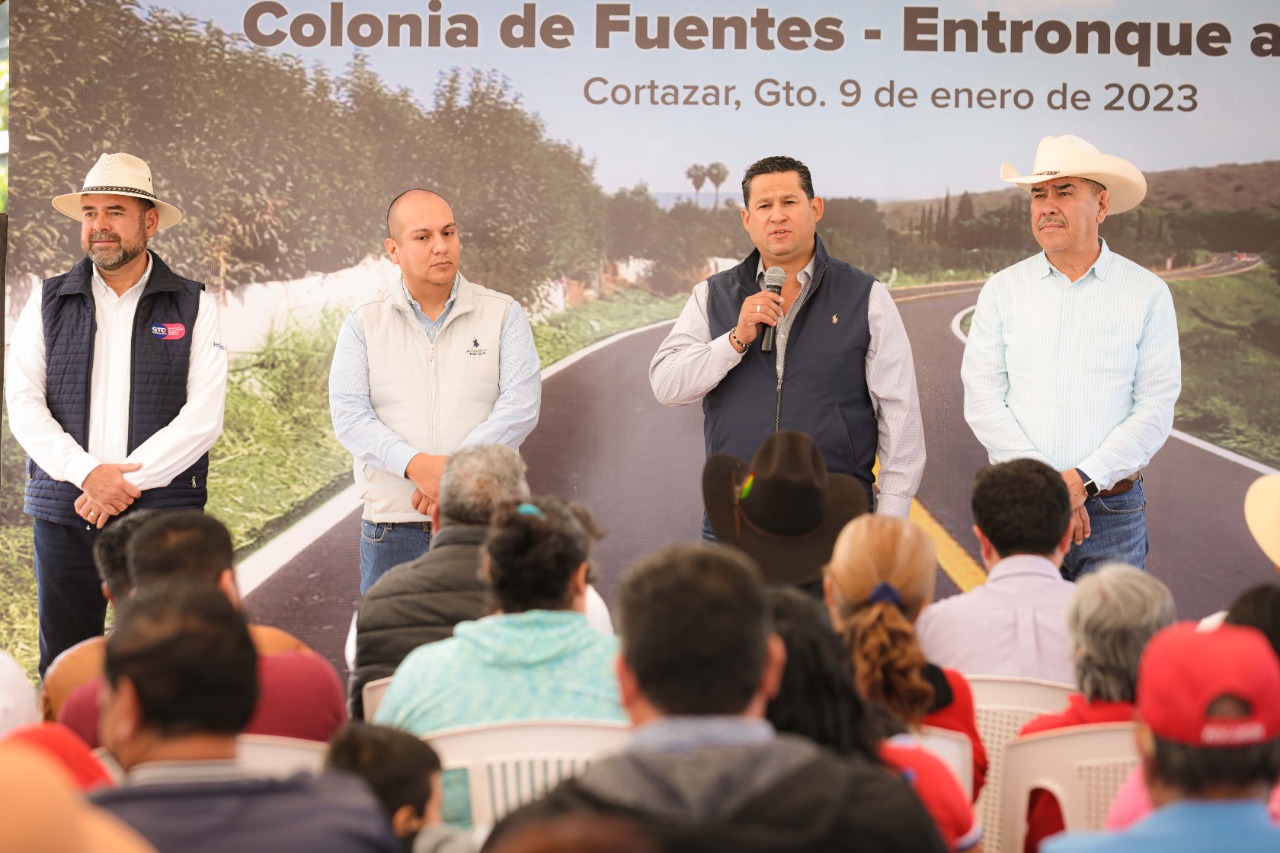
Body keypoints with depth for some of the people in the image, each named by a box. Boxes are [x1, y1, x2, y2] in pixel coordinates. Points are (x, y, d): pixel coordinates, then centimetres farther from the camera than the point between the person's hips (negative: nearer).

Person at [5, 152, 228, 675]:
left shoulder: (192, 308, 5)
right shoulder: (48, 303, 10)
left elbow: (204, 416, -4)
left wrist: (130, 479, -13)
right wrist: (88, 473, -12)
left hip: (161, 514, -1)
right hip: (65, 513, 2)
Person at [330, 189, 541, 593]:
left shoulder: (503, 314, 5)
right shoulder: (364, 324, 7)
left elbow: (521, 404, -6)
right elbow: (348, 414, -4)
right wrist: (415, 465, -20)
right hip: (392, 526, 1)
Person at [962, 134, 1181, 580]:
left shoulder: (1148, 293, 3)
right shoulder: (1003, 290, 7)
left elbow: (1156, 408, -2)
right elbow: (982, 399, 0)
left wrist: (1084, 481, -14)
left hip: (1111, 509, -1)